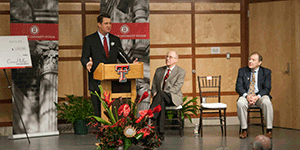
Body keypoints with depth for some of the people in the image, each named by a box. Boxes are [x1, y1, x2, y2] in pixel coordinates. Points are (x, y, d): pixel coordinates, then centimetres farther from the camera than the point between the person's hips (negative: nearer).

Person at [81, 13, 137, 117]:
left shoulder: (115, 40, 14)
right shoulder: (89, 39, 3)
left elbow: (121, 56, 15)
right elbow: (84, 57, 0)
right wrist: (87, 64, -22)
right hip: (97, 81, -3)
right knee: (98, 111, 0)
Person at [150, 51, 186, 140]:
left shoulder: (181, 72, 3)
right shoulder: (159, 70, 19)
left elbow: (176, 88, -9)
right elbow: (154, 85, 17)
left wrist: (162, 93, -21)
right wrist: (154, 93, -7)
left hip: (173, 98, -4)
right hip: (160, 98, 4)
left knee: (160, 93, -36)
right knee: (161, 103, -34)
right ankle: (160, 132, -39)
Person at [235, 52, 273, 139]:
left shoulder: (266, 72, 5)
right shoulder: (242, 71, 9)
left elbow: (267, 89, -2)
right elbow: (238, 87, 2)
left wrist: (257, 97, -21)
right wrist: (247, 96, -19)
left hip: (260, 96, -1)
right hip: (246, 95, 1)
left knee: (267, 102, -35)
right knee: (240, 103, -34)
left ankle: (269, 130, -26)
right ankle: (244, 130, -22)